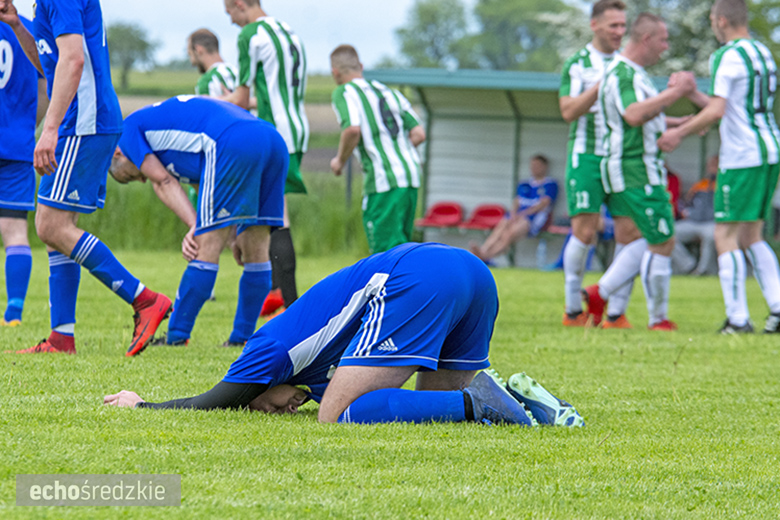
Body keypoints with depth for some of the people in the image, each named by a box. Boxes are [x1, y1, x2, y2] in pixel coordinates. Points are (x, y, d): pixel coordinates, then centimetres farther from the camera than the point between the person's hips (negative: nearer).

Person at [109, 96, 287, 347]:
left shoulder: (129, 128, 19)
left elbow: (165, 183, 6)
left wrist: (195, 227, -1)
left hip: (235, 146, -9)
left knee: (207, 250, -3)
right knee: (255, 252, 14)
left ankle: (176, 337, 2)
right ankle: (242, 337, 21)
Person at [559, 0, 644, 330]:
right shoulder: (577, 64, 1)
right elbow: (568, 111, -9)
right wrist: (600, 86, -20)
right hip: (586, 156, -4)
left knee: (631, 233, -7)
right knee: (584, 232, -9)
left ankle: (616, 314, -4)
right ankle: (573, 310, 4)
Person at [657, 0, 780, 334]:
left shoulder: (727, 56, -12)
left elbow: (717, 111, -20)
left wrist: (680, 133, -8)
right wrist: (695, 95, 25)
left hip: (742, 158, -9)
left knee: (726, 237, -4)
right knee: (751, 237, 14)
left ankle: (737, 319, -9)